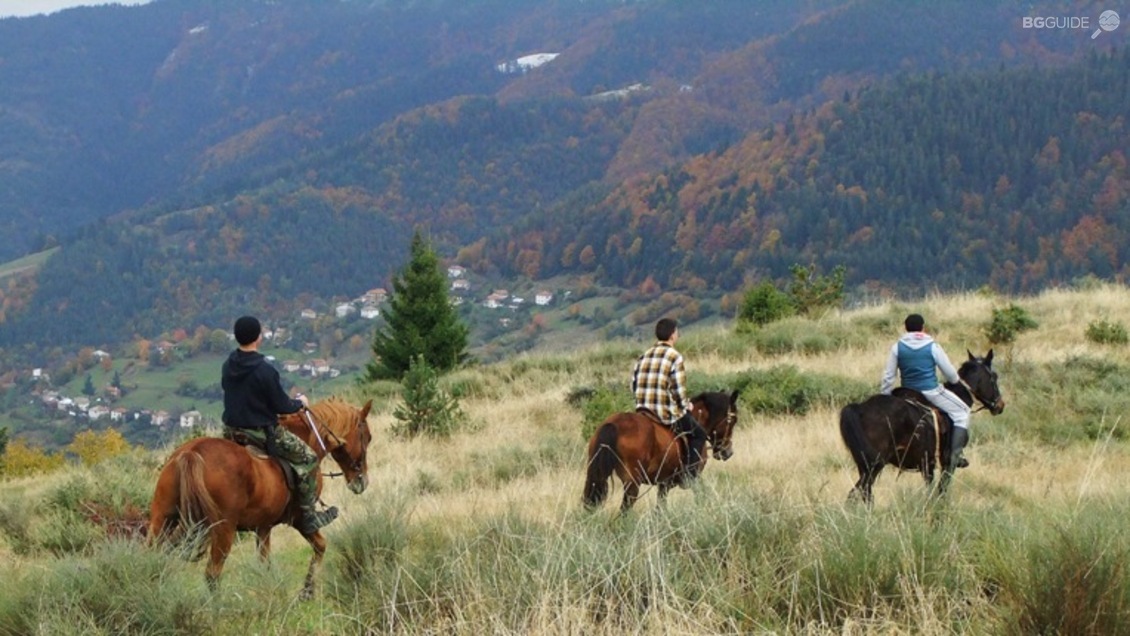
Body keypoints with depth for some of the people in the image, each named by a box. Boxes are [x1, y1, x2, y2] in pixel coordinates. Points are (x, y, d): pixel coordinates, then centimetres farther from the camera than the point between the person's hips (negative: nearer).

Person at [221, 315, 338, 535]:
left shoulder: (228, 366, 1)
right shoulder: (264, 370, -22)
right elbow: (282, 406, -15)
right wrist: (300, 403, 7)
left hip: (231, 431, 8)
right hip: (262, 432, -8)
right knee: (307, 458, 5)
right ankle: (307, 516, 7)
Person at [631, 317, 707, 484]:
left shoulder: (643, 356, 8)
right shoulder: (674, 357, -12)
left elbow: (634, 385, 9)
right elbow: (678, 389, -15)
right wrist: (686, 405, 4)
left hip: (643, 411, 7)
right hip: (667, 413, -7)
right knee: (699, 434, 13)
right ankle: (689, 473, 0)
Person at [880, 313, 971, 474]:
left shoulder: (897, 348, -1)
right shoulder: (932, 347, -7)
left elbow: (888, 376, 0)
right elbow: (950, 373, 0)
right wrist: (955, 381, 22)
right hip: (931, 392, -4)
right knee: (961, 412, 10)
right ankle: (954, 455, -1)